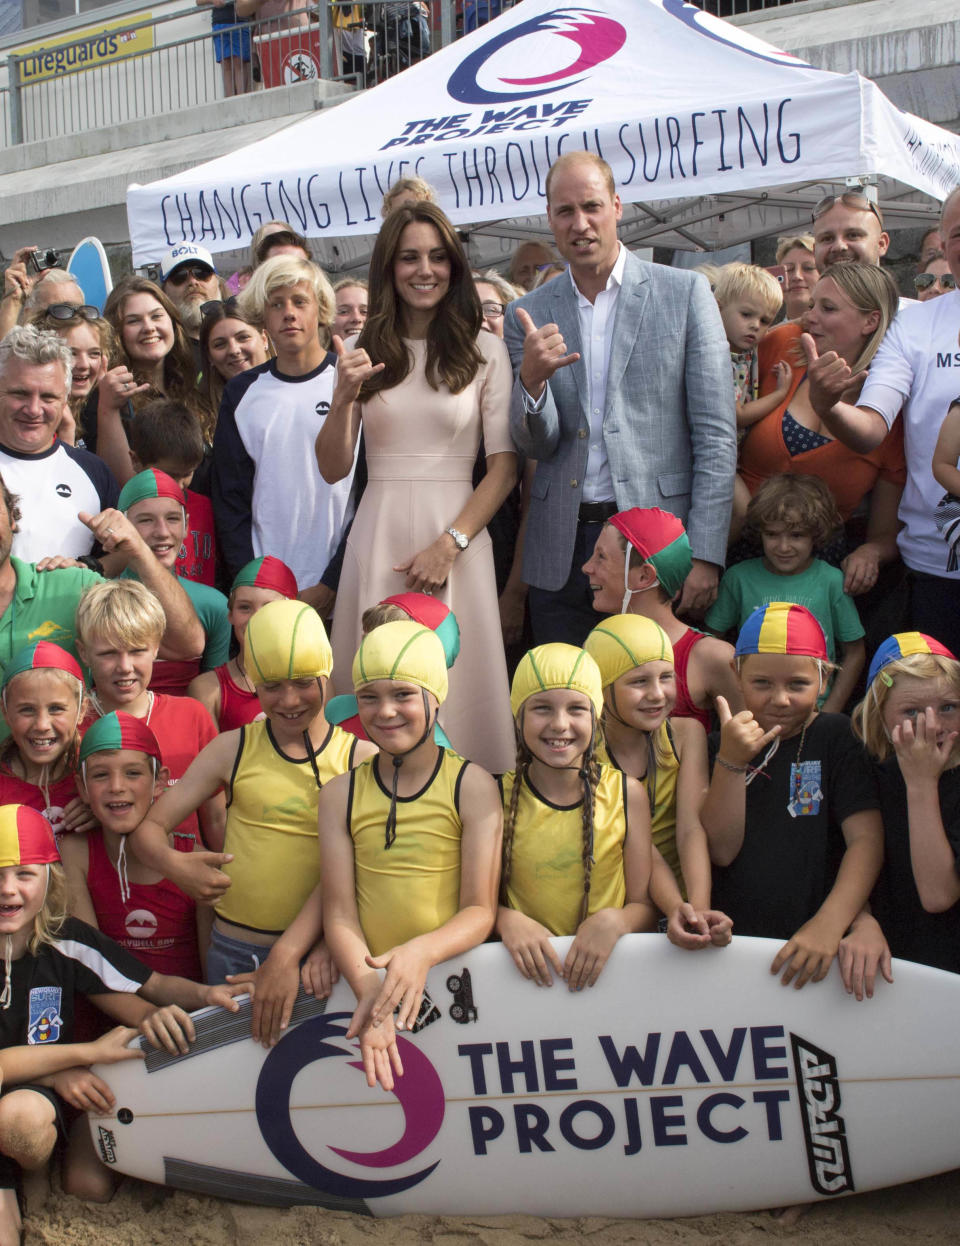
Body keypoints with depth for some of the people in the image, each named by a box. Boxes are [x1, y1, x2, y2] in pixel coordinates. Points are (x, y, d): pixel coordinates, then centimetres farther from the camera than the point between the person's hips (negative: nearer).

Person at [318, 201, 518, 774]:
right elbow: (333, 469, 7)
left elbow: (505, 464, -2)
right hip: (379, 537, 2)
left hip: (457, 535, -2)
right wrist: (345, 397, -10)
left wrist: (451, 543, -11)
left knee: (457, 681, 1)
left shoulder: (485, 350, 2)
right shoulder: (363, 352, 9)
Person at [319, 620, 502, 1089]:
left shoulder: (472, 786, 2)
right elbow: (339, 912, 1)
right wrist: (368, 988, -18)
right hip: (368, 984, 1)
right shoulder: (340, 795, 8)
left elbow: (480, 911, -2)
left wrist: (422, 952, -23)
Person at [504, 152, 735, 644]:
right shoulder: (528, 315, 7)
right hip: (561, 552, 2)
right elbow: (535, 445, 4)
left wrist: (705, 556, -9)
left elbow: (716, 435, -2)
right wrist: (532, 379, -18)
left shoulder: (685, 293, 1)